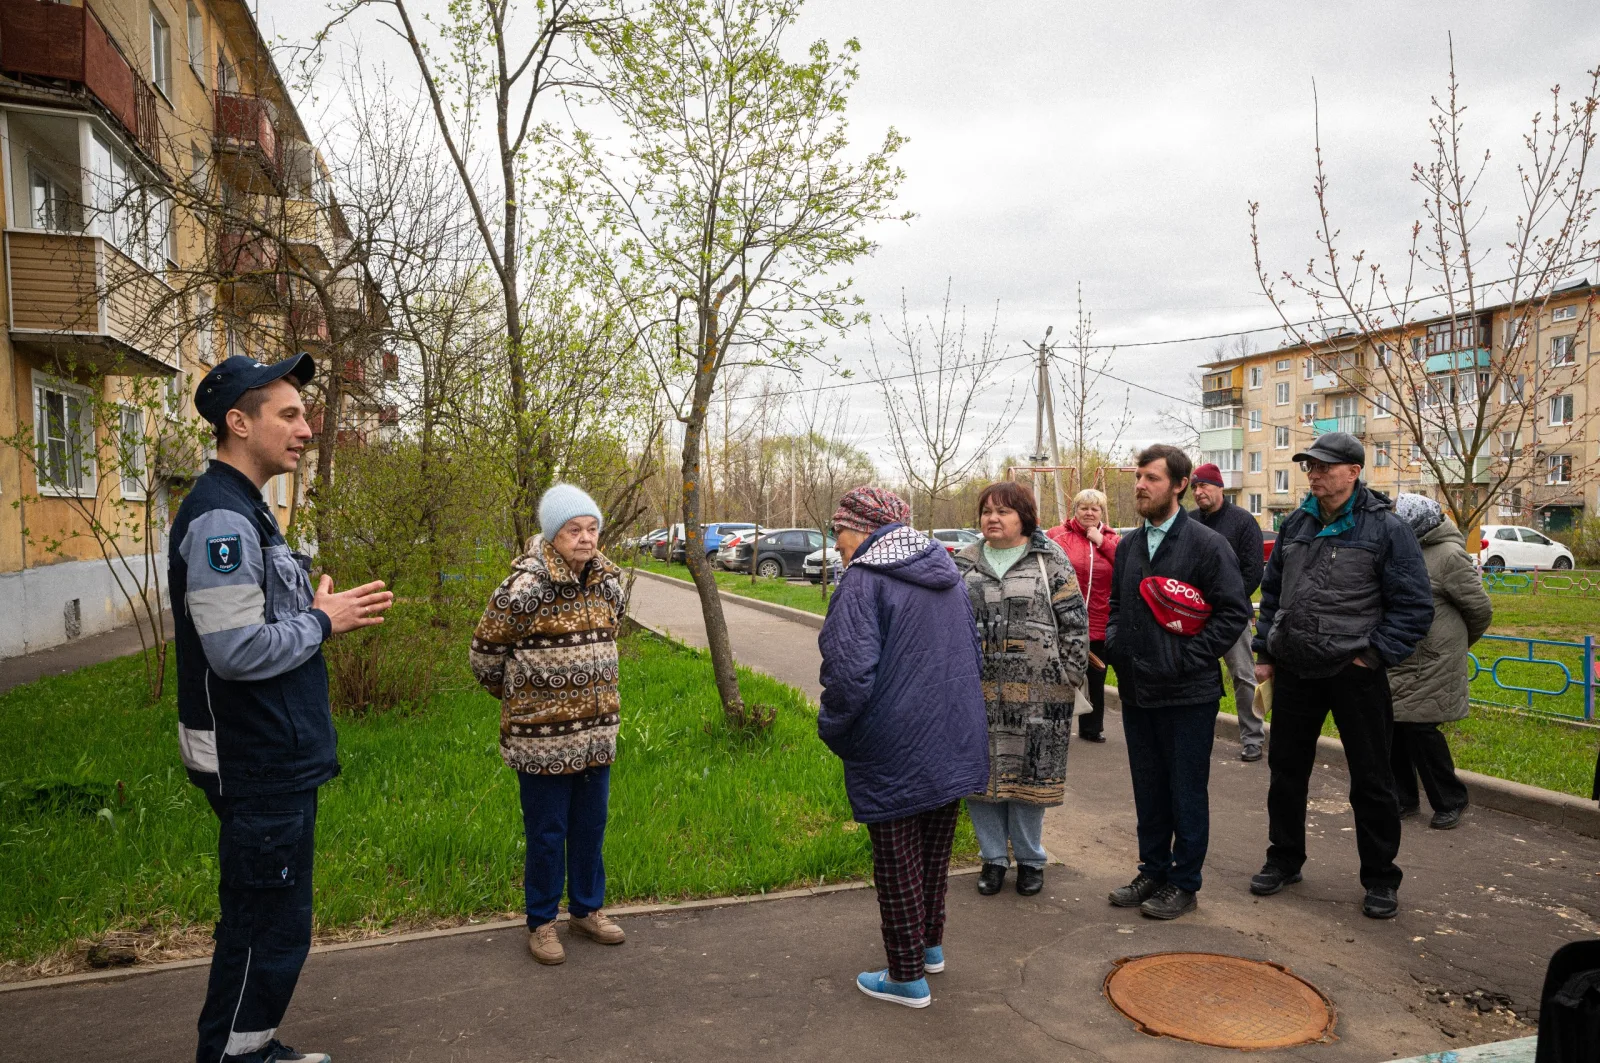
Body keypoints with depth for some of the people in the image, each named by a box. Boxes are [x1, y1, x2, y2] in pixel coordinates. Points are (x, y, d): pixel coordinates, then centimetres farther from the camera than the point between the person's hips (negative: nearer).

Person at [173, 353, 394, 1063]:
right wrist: (322, 620, -14)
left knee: (264, 924, 21)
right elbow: (237, 651, -27)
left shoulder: (243, 510, 14)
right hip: (259, 765, -11)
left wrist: (325, 611, 6)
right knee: (270, 930, 1)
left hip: (278, 758, 11)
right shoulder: (220, 518, -20)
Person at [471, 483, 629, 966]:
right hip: (542, 735, -5)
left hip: (597, 731, 6)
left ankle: (587, 909, 35)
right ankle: (542, 922, 26)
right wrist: (517, 695, 9)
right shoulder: (524, 588, -17)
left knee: (591, 826, 17)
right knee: (546, 833, 7)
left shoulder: (608, 583, 2)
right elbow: (486, 652, -6)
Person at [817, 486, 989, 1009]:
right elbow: (974, 656, 17)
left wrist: (831, 730, -9)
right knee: (935, 850, 22)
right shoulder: (945, 569, 9)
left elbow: (850, 674, -26)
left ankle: (908, 976, 20)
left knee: (897, 863, 7)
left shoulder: (864, 580, -17)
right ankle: (931, 946, 39)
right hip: (953, 745, 8)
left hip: (892, 755, -8)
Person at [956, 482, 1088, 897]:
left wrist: (1069, 677, -5)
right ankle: (993, 856, 25)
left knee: (1029, 773, 5)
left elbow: (1074, 623, -1)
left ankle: (1029, 859, 24)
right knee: (981, 771, 7)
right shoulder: (964, 564, 9)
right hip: (978, 690, 3)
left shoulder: (1049, 561, 1)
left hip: (1034, 692, -2)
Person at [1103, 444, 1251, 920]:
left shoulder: (1206, 544, -9)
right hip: (1136, 690, 6)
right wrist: (1114, 642, 4)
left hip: (1188, 693, -6)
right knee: (1148, 789, 16)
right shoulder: (1127, 545, 11)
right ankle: (1153, 870, 30)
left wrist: (1187, 658, -15)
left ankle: (1184, 882, 19)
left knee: (1187, 791, 6)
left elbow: (1233, 611, -10)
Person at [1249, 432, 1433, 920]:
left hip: (1354, 673, -5)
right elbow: (1272, 592, 16)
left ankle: (1380, 878, 22)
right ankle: (1284, 858, 31)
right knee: (1286, 769, 14)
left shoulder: (1386, 528, -8)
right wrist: (1266, 651, 10)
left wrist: (1375, 655, -14)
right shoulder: (1296, 524, 8)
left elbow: (1415, 605, -8)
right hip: (1294, 672, 5)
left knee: (1371, 779, 6)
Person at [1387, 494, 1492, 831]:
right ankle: (1403, 798, 25)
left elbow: (1480, 608, -8)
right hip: (1397, 664, 8)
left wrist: (1457, 643, 7)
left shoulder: (1448, 555, -14)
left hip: (1431, 667, -8)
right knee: (1393, 728, 10)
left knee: (1419, 728, -3)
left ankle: (1450, 801, 17)